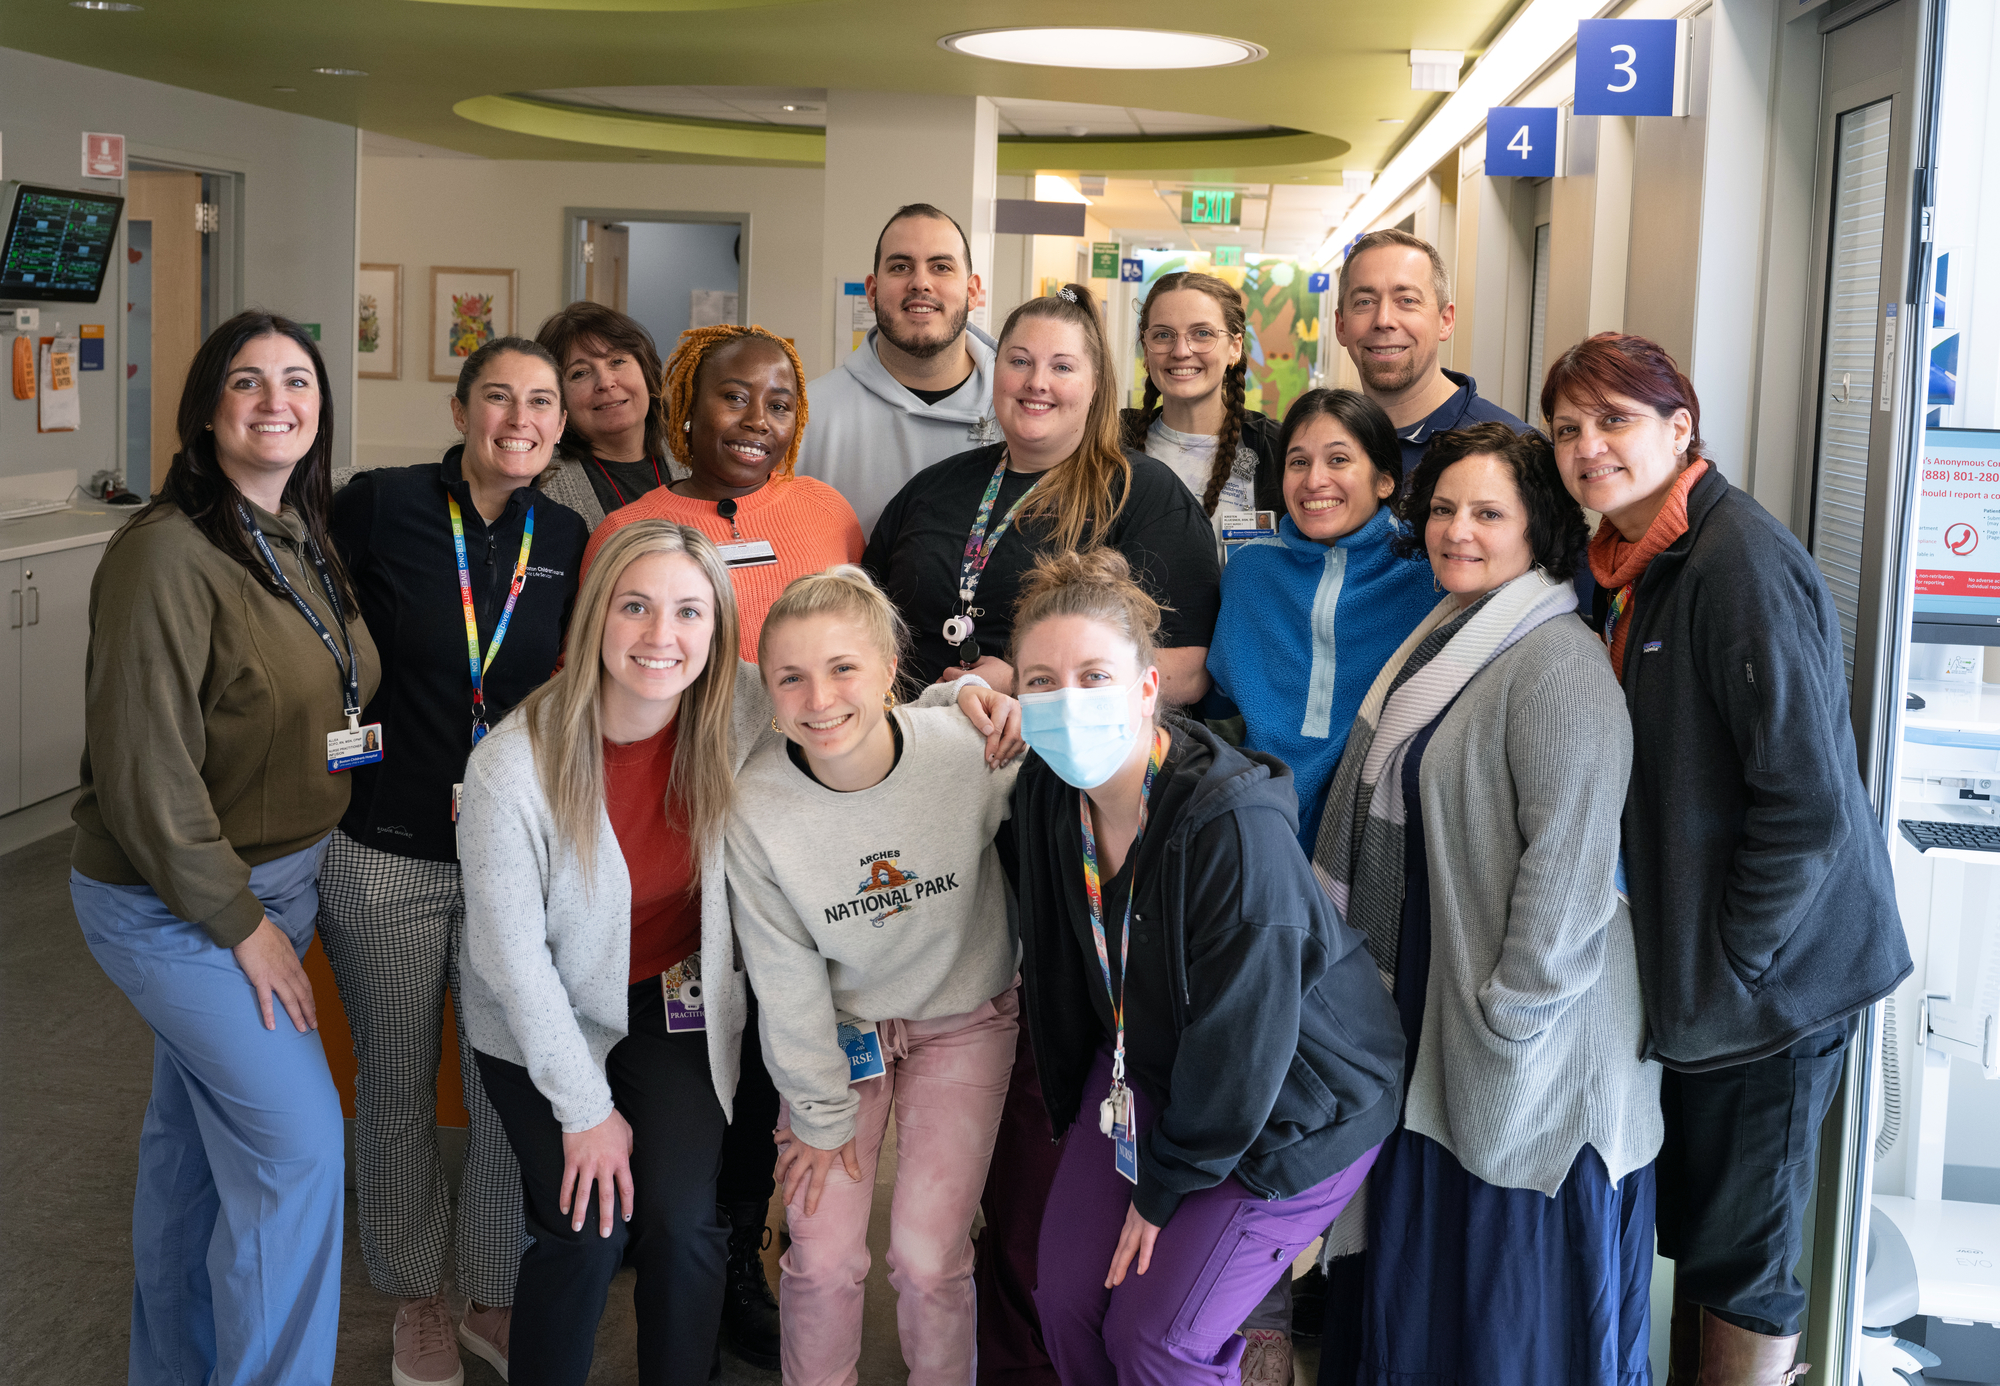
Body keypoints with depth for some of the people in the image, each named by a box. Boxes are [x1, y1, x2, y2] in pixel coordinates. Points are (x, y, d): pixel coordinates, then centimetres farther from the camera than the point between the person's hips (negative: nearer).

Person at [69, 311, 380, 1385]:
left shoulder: (306, 543, 6)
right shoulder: (168, 553, -20)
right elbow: (144, 769, -22)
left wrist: (274, 900, 10)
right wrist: (243, 923, -17)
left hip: (282, 878, 8)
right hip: (171, 898, -8)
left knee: (196, 1126, 18)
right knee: (298, 1140, -7)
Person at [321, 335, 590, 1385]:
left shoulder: (568, 540, 2)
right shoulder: (380, 506, -9)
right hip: (385, 856, -2)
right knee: (398, 1089, 12)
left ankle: (493, 1299, 29)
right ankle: (416, 1299, 33)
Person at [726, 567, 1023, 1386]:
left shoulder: (972, 751, -25)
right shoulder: (755, 804, -22)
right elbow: (786, 977, -12)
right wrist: (822, 1115, -5)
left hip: (963, 1019, 0)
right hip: (838, 1028, 1)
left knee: (928, 1257, -4)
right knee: (822, 1257, -1)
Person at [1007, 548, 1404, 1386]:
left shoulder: (1236, 827, -34)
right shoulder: (1047, 791, -10)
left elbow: (1240, 1045, -26)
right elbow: (1056, 965, 6)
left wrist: (1165, 1186, -15)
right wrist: (1073, 1113, 13)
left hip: (1287, 1107, -6)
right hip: (1145, 1061, 7)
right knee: (1066, 1298, 4)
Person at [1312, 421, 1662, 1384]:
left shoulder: (1558, 664, -17)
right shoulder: (1439, 644, 13)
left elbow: (1569, 861, -22)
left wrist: (1511, 1015, -19)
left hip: (1525, 1046, -9)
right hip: (1423, 1017, 9)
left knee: (1517, 1301, 4)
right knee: (1423, 1274, 17)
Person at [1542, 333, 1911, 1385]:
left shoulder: (1741, 561, -20)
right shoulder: (1626, 567, 8)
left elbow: (1810, 801, -23)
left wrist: (1733, 961, -17)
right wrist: (1681, 956, 10)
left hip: (1771, 977, -8)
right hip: (1698, 979, 8)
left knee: (1739, 1256, 6)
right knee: (1694, 1229, 21)